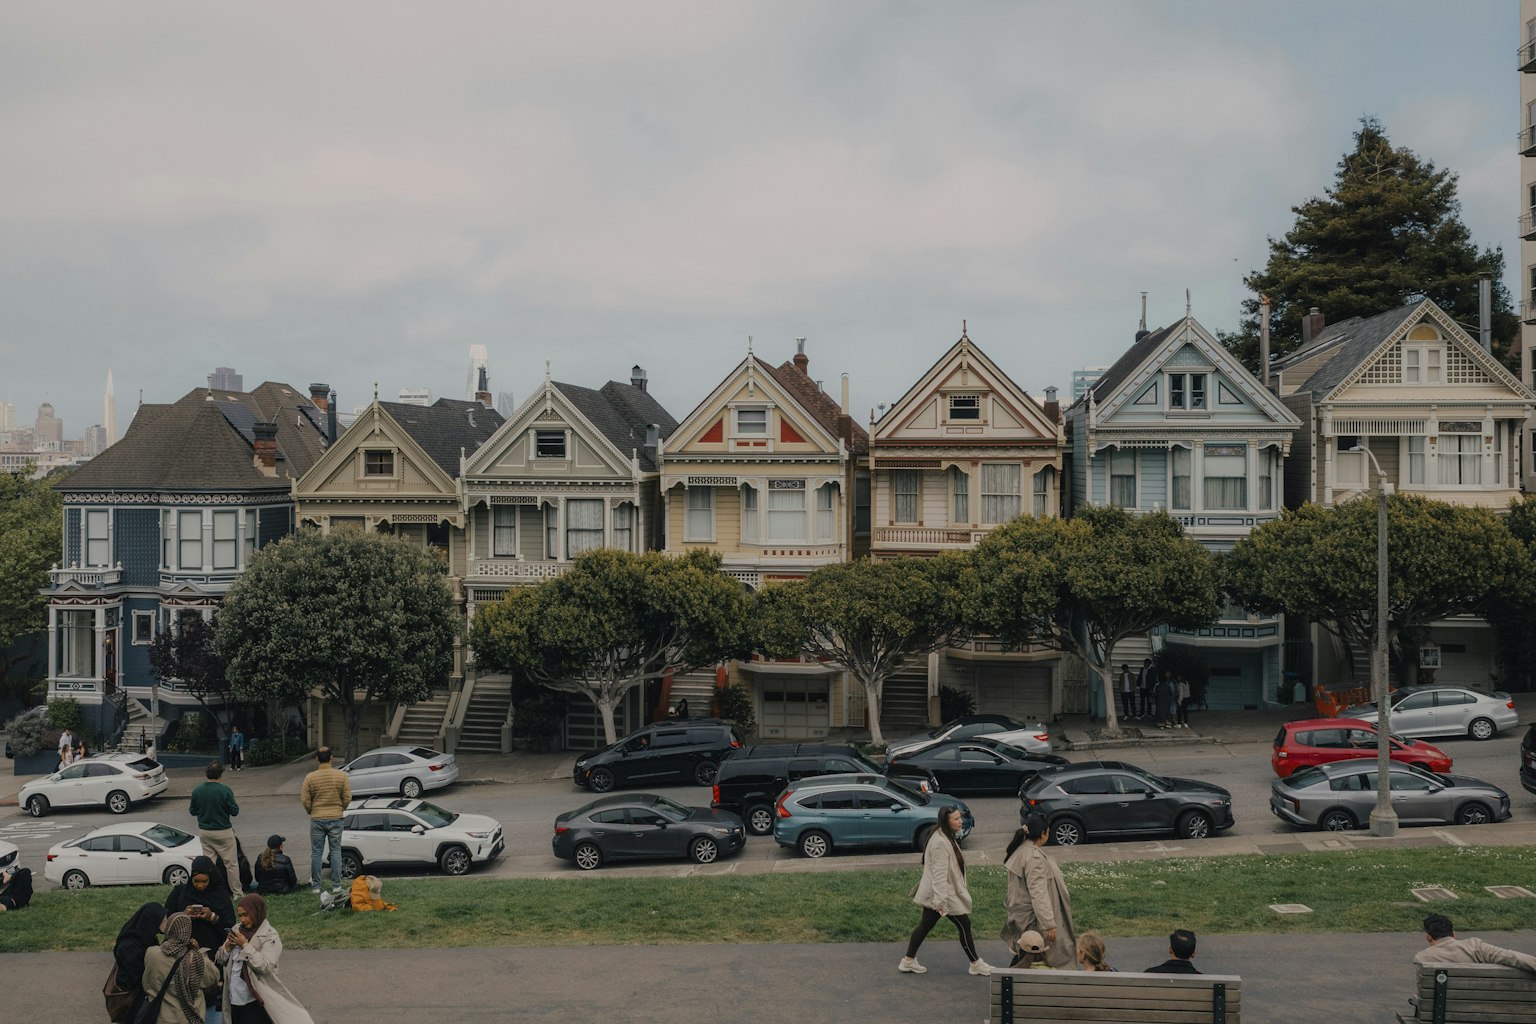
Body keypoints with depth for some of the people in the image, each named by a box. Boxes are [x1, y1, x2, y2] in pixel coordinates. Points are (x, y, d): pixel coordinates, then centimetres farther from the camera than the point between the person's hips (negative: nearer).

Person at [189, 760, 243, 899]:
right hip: (223, 832, -4)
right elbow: (235, 811, -13)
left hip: (204, 832, 4)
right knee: (231, 863, 5)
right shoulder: (225, 790, -17)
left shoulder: (197, 791, -5)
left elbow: (192, 811, 5)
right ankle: (237, 892, 9)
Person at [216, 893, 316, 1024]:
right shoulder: (237, 931, 10)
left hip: (255, 1001, -6)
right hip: (235, 999, 7)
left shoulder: (270, 936, -9)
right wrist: (228, 946, -7)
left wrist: (245, 945, -17)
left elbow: (265, 967, -20)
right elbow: (219, 960, 13)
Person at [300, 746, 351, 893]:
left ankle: (315, 886, 10)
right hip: (336, 818, 0)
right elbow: (347, 797, -4)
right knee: (336, 852, 8)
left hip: (317, 819, 0)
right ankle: (336, 885, 7)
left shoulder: (310, 777, -7)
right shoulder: (342, 776, -7)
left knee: (316, 852, 7)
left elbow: (305, 800, -5)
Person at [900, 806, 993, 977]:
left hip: (932, 894, 10)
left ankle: (908, 961, 20)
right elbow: (939, 874, -28)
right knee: (964, 925, 2)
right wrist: (941, 901, -30)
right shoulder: (940, 843, -25)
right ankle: (976, 964, 14)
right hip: (944, 894, -10)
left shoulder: (946, 837, 9)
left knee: (926, 925, 15)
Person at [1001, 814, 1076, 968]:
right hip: (1033, 917, -10)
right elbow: (1038, 894, -27)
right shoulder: (1035, 858, -25)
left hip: (1021, 913, 10)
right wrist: (1049, 924, -26)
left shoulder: (1020, 849, 5)